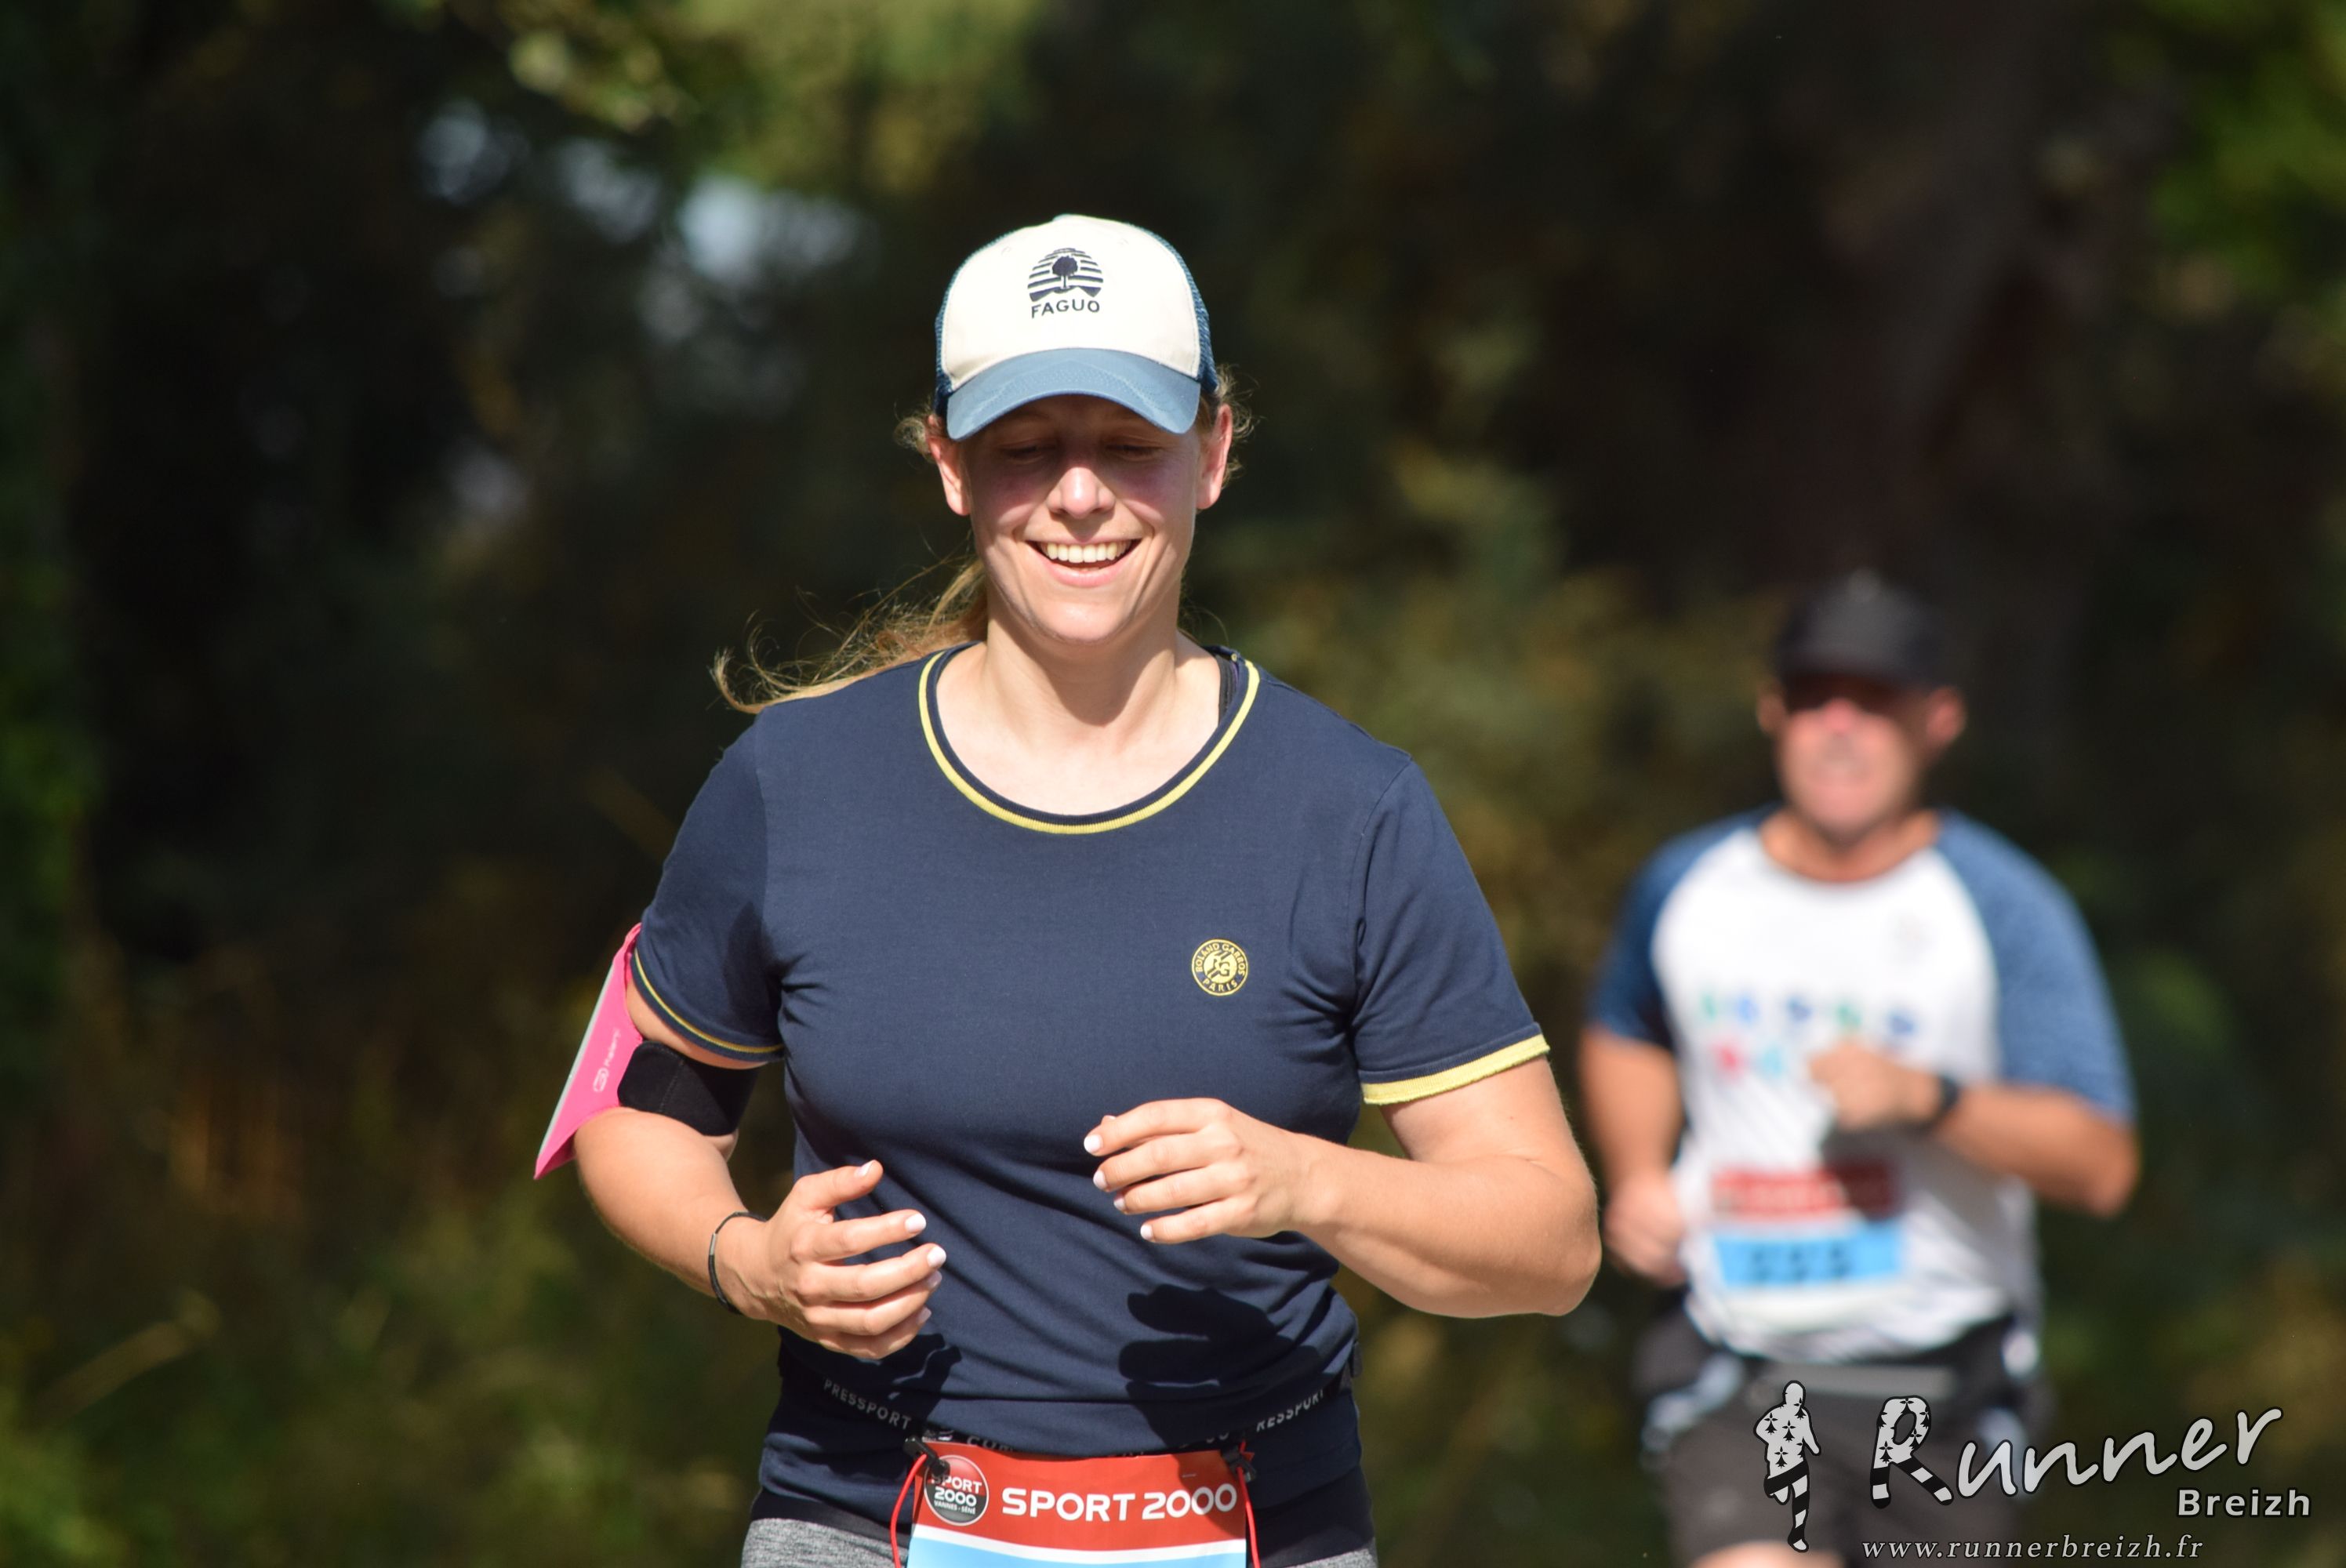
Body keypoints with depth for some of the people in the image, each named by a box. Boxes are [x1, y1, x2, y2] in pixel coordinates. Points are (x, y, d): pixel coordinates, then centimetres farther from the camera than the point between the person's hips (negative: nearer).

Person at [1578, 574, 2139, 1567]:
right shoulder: (1686, 888, 4)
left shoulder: (2006, 906, -5)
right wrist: (1636, 1180, 8)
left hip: (1940, 1388, 0)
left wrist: (1927, 1098, -26)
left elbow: (2100, 1167, -11)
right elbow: (1624, 1037, 27)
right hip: (1740, 1389, 1)